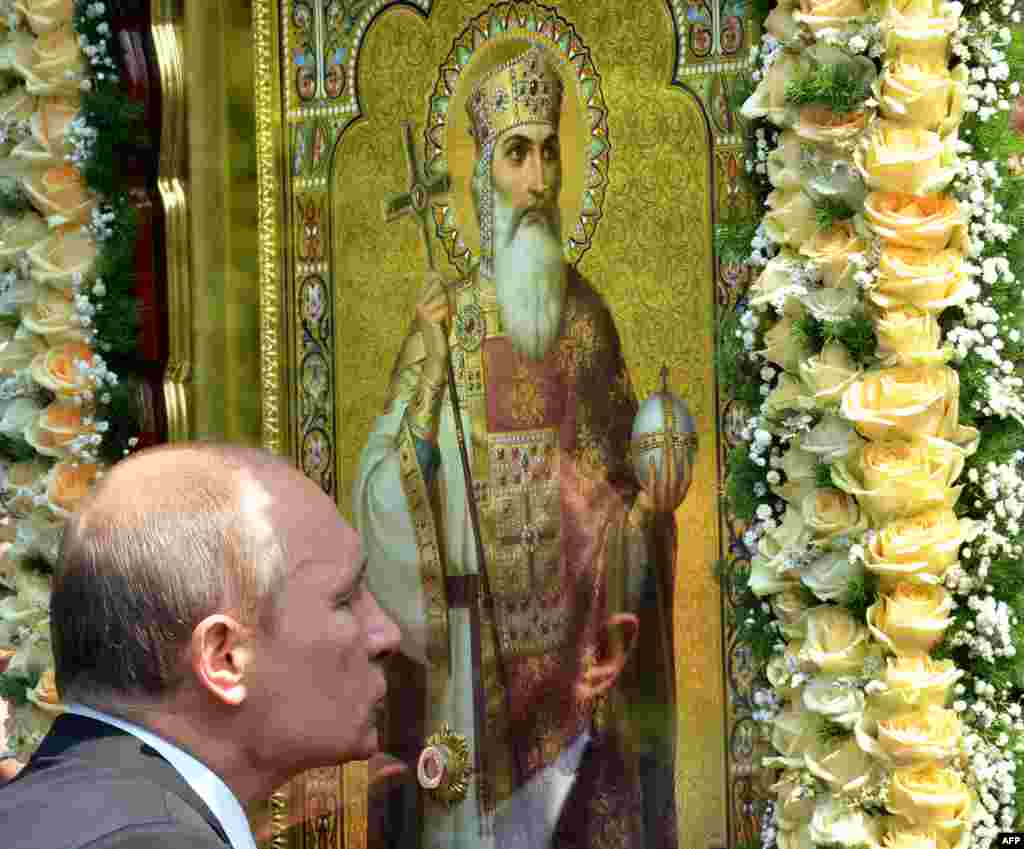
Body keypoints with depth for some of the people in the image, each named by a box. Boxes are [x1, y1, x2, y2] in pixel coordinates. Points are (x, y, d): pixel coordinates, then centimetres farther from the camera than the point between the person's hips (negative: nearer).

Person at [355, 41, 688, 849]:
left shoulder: (588, 312, 8)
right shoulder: (447, 318, -2)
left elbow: (621, 470, 10)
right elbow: (385, 477, -8)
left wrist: (651, 501, -10)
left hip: (578, 633, 3)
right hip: (478, 638, -3)